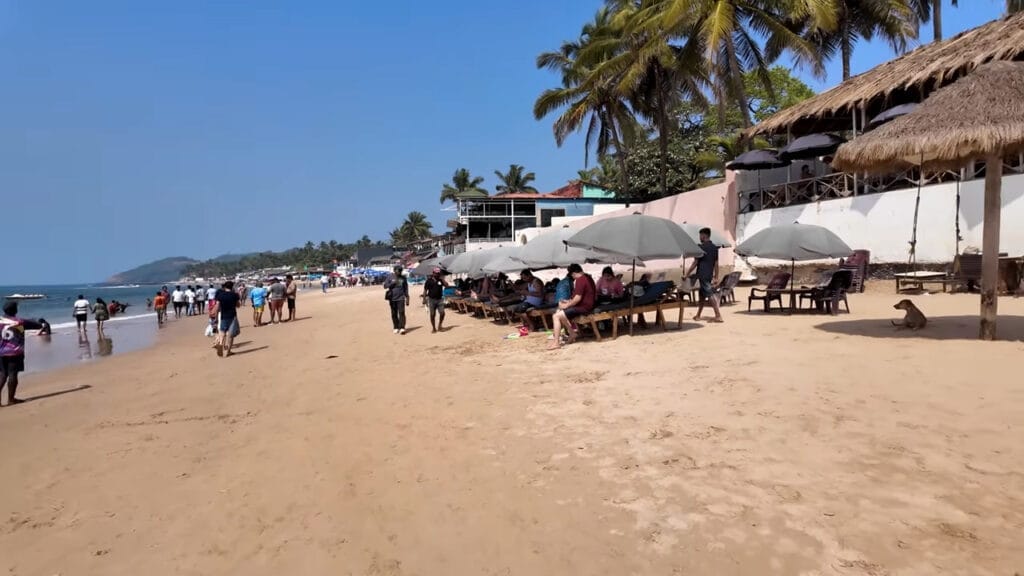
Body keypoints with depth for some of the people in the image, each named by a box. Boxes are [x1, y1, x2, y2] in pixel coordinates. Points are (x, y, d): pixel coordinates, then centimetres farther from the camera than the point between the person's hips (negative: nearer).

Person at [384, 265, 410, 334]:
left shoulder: (403, 278, 7)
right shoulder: (390, 277, 3)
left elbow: (406, 288, 11)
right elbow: (385, 285, 0)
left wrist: (407, 298, 8)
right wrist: (392, 283, -17)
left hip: (401, 298, -1)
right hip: (392, 298, 1)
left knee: (401, 312, -11)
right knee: (394, 314, 6)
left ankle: (402, 328, -13)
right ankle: (396, 328, 15)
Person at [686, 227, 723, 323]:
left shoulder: (702, 247, -11)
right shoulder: (714, 247, 10)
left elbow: (695, 262, -11)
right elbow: (716, 263, 10)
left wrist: (687, 274, -4)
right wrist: (716, 277, 14)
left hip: (702, 274, -8)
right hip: (709, 275, 8)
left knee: (710, 294, -9)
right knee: (702, 295, 17)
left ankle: (718, 316, -13)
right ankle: (698, 315, 25)